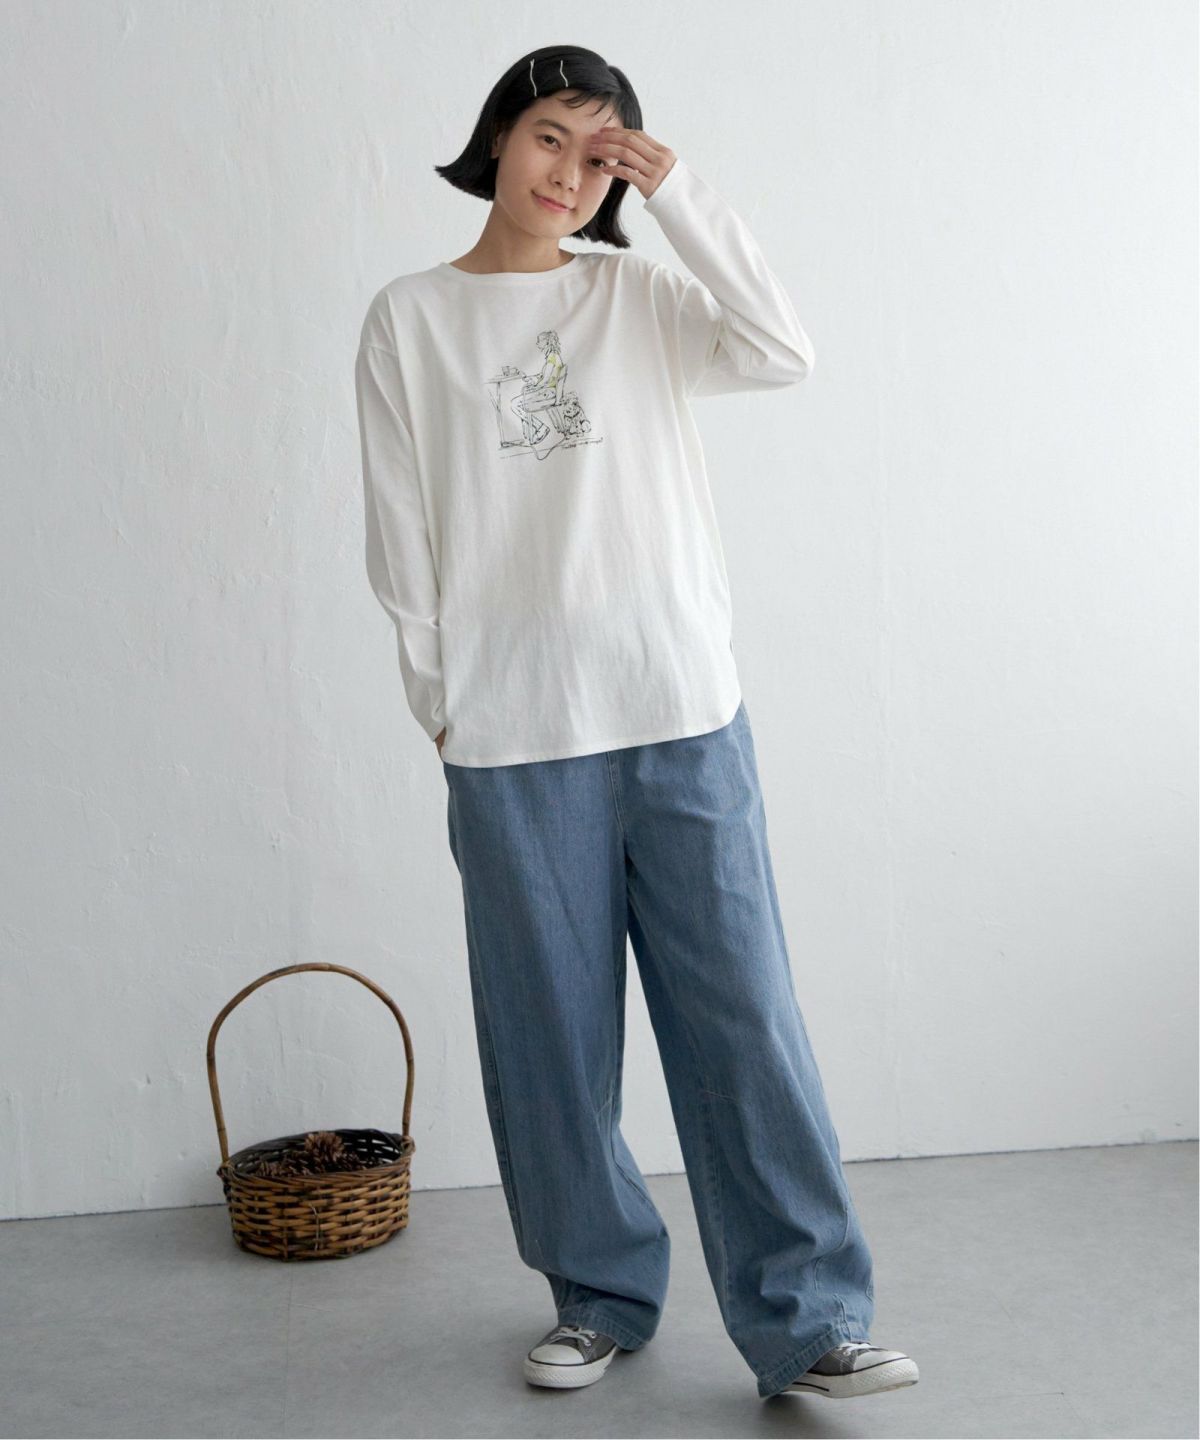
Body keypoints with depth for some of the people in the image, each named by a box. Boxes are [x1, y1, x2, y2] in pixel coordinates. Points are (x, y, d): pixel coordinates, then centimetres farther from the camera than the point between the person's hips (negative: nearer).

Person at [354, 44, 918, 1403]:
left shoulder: (638, 295, 11)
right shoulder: (410, 319, 8)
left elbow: (781, 355, -6)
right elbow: (401, 538, 6)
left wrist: (679, 192, -5)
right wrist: (438, 703, 2)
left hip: (682, 711, 1)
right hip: (512, 733, 0)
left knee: (741, 1011, -1)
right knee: (553, 1026, 6)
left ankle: (807, 1316, 6)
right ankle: (602, 1292, 23)